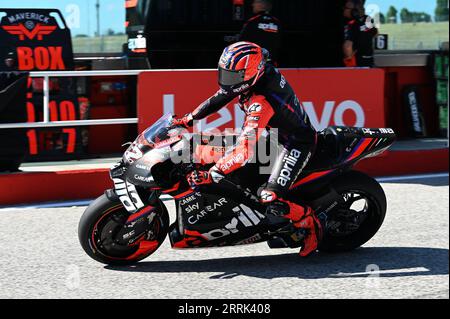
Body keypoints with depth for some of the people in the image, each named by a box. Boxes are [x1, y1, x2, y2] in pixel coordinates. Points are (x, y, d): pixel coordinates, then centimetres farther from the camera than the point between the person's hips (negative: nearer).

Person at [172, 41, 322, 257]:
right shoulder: (262, 71, -11)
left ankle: (311, 223, 3)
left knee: (270, 202, -22)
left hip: (297, 145, -10)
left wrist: (211, 176, -43)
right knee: (226, 153, 21)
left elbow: (245, 151, -42)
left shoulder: (261, 102, -36)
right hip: (274, 133, 10)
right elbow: (220, 97, 2)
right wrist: (189, 119, -1)